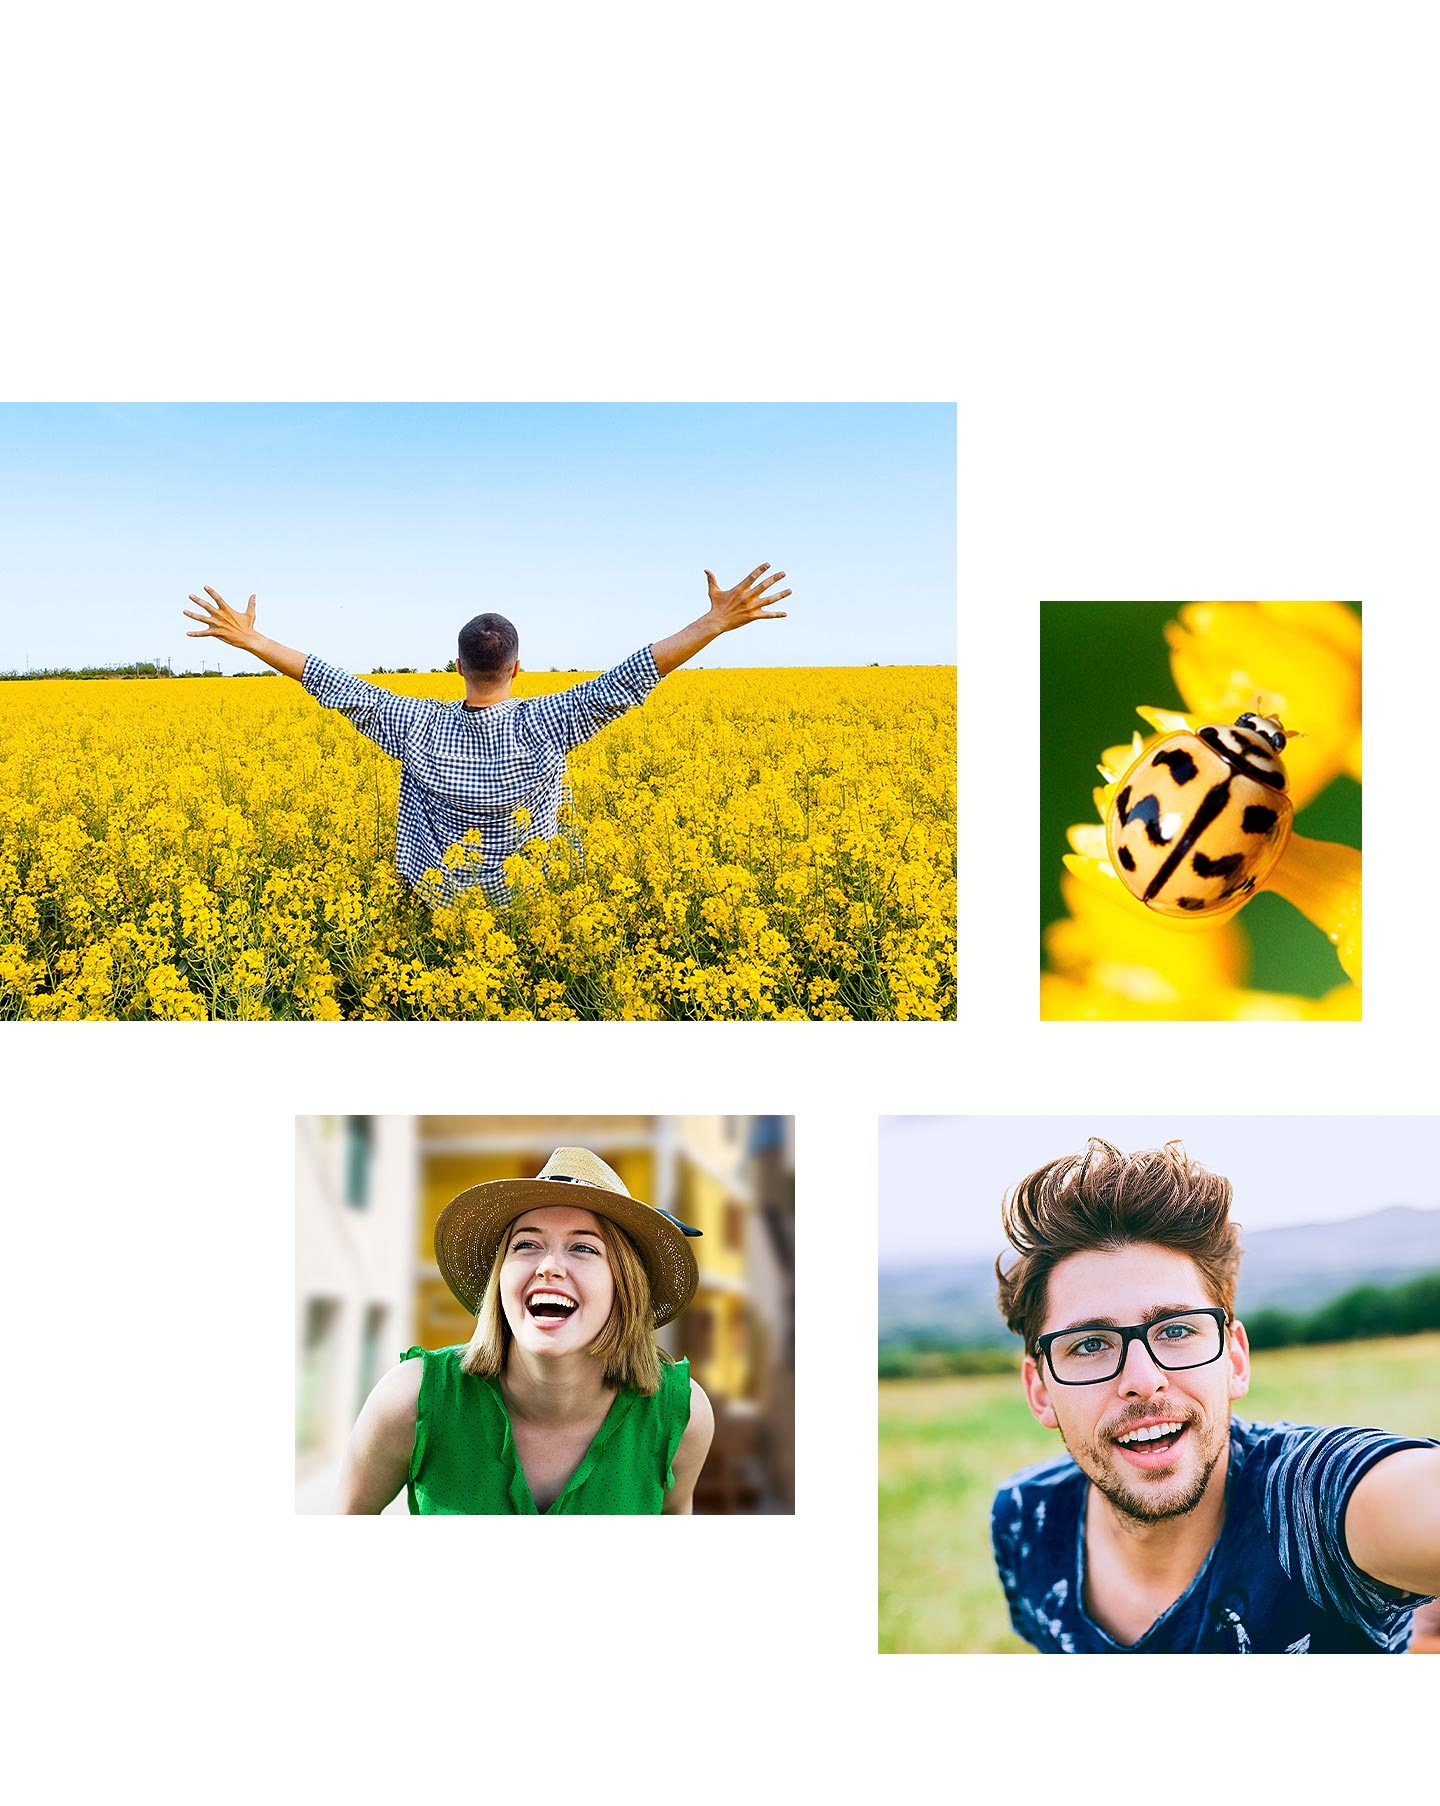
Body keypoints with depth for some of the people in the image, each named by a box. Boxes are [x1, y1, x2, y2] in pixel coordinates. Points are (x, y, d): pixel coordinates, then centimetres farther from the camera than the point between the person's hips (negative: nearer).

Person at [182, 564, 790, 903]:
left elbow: (339, 686, -11)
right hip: (528, 898, -1)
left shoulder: (419, 726, -15)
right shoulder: (544, 724, -19)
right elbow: (629, 679, -22)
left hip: (441, 903, 1)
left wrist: (250, 639, -4)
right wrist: (716, 621, -24)